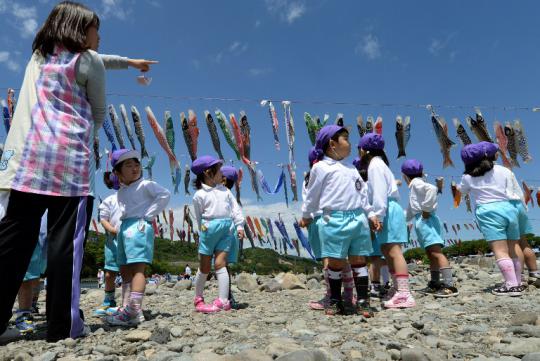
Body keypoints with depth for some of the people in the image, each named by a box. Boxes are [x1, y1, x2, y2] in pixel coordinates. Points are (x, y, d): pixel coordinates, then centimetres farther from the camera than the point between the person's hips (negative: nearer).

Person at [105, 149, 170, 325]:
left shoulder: (145, 184, -3)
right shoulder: (120, 192, 20)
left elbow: (164, 194, -16)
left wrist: (148, 215, -15)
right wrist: (119, 226, 13)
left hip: (139, 226, -9)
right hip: (124, 228, 9)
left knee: (137, 269, -15)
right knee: (125, 271, 9)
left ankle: (134, 310, -20)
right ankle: (128, 308, 14)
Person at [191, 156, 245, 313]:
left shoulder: (224, 189, 15)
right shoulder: (199, 194, 1)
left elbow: (235, 207, 12)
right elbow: (199, 217, 4)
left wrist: (239, 225, 5)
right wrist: (203, 228, -1)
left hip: (227, 229, 2)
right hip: (209, 229, -2)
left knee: (220, 264, -5)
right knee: (204, 266, 7)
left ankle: (223, 301, -4)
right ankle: (198, 299, 25)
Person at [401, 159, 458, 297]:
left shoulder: (416, 183, -2)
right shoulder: (415, 187, 27)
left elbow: (432, 188, -26)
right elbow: (410, 213, 34)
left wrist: (426, 209, -21)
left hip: (425, 220, -10)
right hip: (422, 222, 10)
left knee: (436, 253, -18)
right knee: (431, 254, 12)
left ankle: (450, 285, -25)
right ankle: (435, 284, 18)